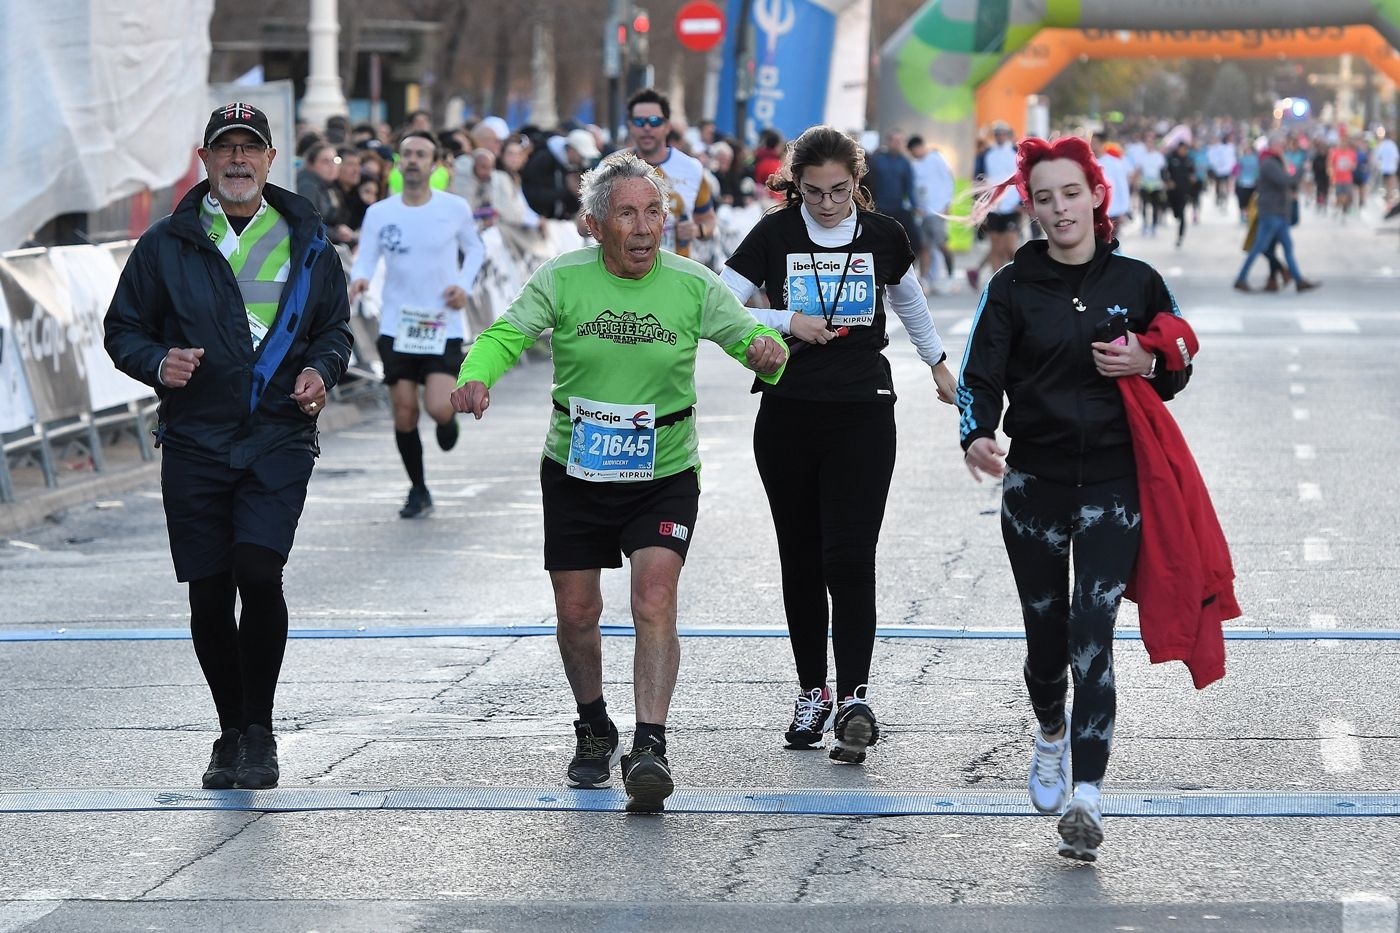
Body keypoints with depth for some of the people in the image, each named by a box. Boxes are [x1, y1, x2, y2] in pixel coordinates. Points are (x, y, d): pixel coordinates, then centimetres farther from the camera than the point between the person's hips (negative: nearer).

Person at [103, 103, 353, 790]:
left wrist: (321, 370, -3)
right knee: (209, 595, 3)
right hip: (194, 444, 1)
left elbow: (335, 328, 19)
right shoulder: (167, 244, 5)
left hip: (279, 444, -1)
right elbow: (124, 328, 10)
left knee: (259, 572, -18)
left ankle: (259, 729, -2)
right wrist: (158, 363, -11)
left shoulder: (306, 242, 9)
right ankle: (232, 732, 20)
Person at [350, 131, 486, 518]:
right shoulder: (379, 213, -1)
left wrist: (464, 284, -5)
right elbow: (365, 258, -2)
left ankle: (449, 415, 23)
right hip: (396, 325, 2)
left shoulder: (455, 208, -3)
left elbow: (474, 249, 12)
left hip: (444, 324, -1)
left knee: (438, 408, -16)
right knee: (404, 413, 0)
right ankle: (418, 491, 18)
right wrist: (359, 278, -25)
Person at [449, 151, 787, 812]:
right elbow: (507, 334, -15)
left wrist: (767, 352, -30)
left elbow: (749, 338, -4)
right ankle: (593, 730, 33)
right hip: (574, 473, 1)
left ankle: (649, 747, -21)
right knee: (577, 611, 10)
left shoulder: (693, 285, -7)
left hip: (663, 476, -1)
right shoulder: (563, 279, -8)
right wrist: (477, 375, -37)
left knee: (654, 602, -19)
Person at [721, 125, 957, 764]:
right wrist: (787, 321, -16)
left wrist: (937, 362, 34)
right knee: (801, 561, 7)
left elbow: (909, 302, 23)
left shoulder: (882, 236, 2)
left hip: (863, 416, -1)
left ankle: (853, 700, -12)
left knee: (849, 560, -11)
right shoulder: (775, 234, -3)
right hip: (788, 417, 1)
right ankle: (813, 693, 19)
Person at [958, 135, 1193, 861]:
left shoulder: (1136, 283, 3)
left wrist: (1146, 364, -9)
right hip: (1034, 481, 1)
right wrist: (976, 438, -27)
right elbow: (980, 376, -7)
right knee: (1046, 631, 10)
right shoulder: (1012, 289, 0)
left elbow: (1179, 370, 14)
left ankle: (1085, 797, -18)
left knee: (1092, 632, -13)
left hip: (1113, 482, -1)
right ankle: (1051, 735, 43)